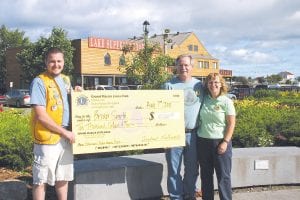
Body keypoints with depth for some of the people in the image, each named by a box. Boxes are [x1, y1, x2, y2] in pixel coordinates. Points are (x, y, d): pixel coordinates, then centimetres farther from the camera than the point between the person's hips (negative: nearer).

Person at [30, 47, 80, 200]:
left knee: (63, 177, 17)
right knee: (41, 180, 3)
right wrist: (65, 132, -16)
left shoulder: (66, 80, 10)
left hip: (66, 137, 7)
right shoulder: (39, 82, -12)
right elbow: (41, 116, -18)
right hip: (47, 138, -7)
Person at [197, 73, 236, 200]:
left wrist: (225, 142, -13)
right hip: (203, 141, 4)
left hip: (220, 142, -4)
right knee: (205, 175, 13)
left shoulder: (226, 102, -5)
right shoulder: (204, 100, 4)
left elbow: (231, 124, -7)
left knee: (223, 175, 4)